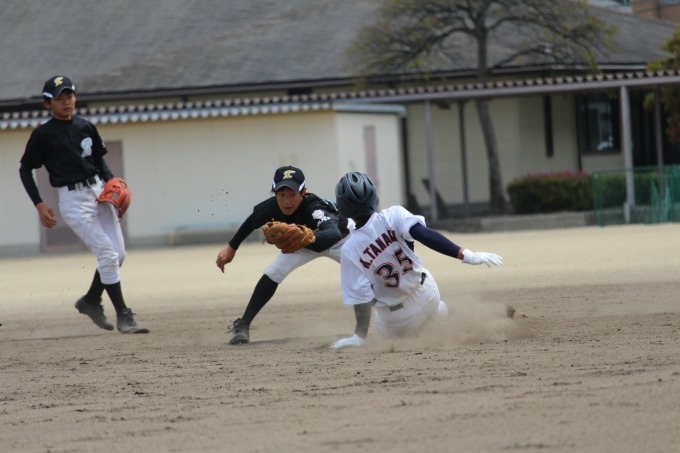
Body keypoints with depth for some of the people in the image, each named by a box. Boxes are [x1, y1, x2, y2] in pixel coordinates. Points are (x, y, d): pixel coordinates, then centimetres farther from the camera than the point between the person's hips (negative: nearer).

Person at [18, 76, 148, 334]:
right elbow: (25, 170, 1)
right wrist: (39, 205, -7)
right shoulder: (43, 135, -6)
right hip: (73, 199, -6)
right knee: (107, 254, -13)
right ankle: (123, 317, -8)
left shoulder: (85, 127, 8)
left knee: (118, 254, 3)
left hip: (99, 191, 6)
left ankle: (91, 301, 25)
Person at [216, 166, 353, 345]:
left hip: (343, 237, -4)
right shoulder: (271, 207, -30)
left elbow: (333, 234, -65)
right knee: (273, 273, -12)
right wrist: (231, 248, 1)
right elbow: (252, 221, -6)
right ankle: (242, 326, -2)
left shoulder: (314, 208, -45)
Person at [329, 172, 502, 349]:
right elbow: (425, 234, -30)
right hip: (426, 293, 2)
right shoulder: (392, 216, -16)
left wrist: (359, 337, -14)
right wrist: (464, 254, -34)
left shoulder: (350, 250, -16)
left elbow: (361, 295, -19)